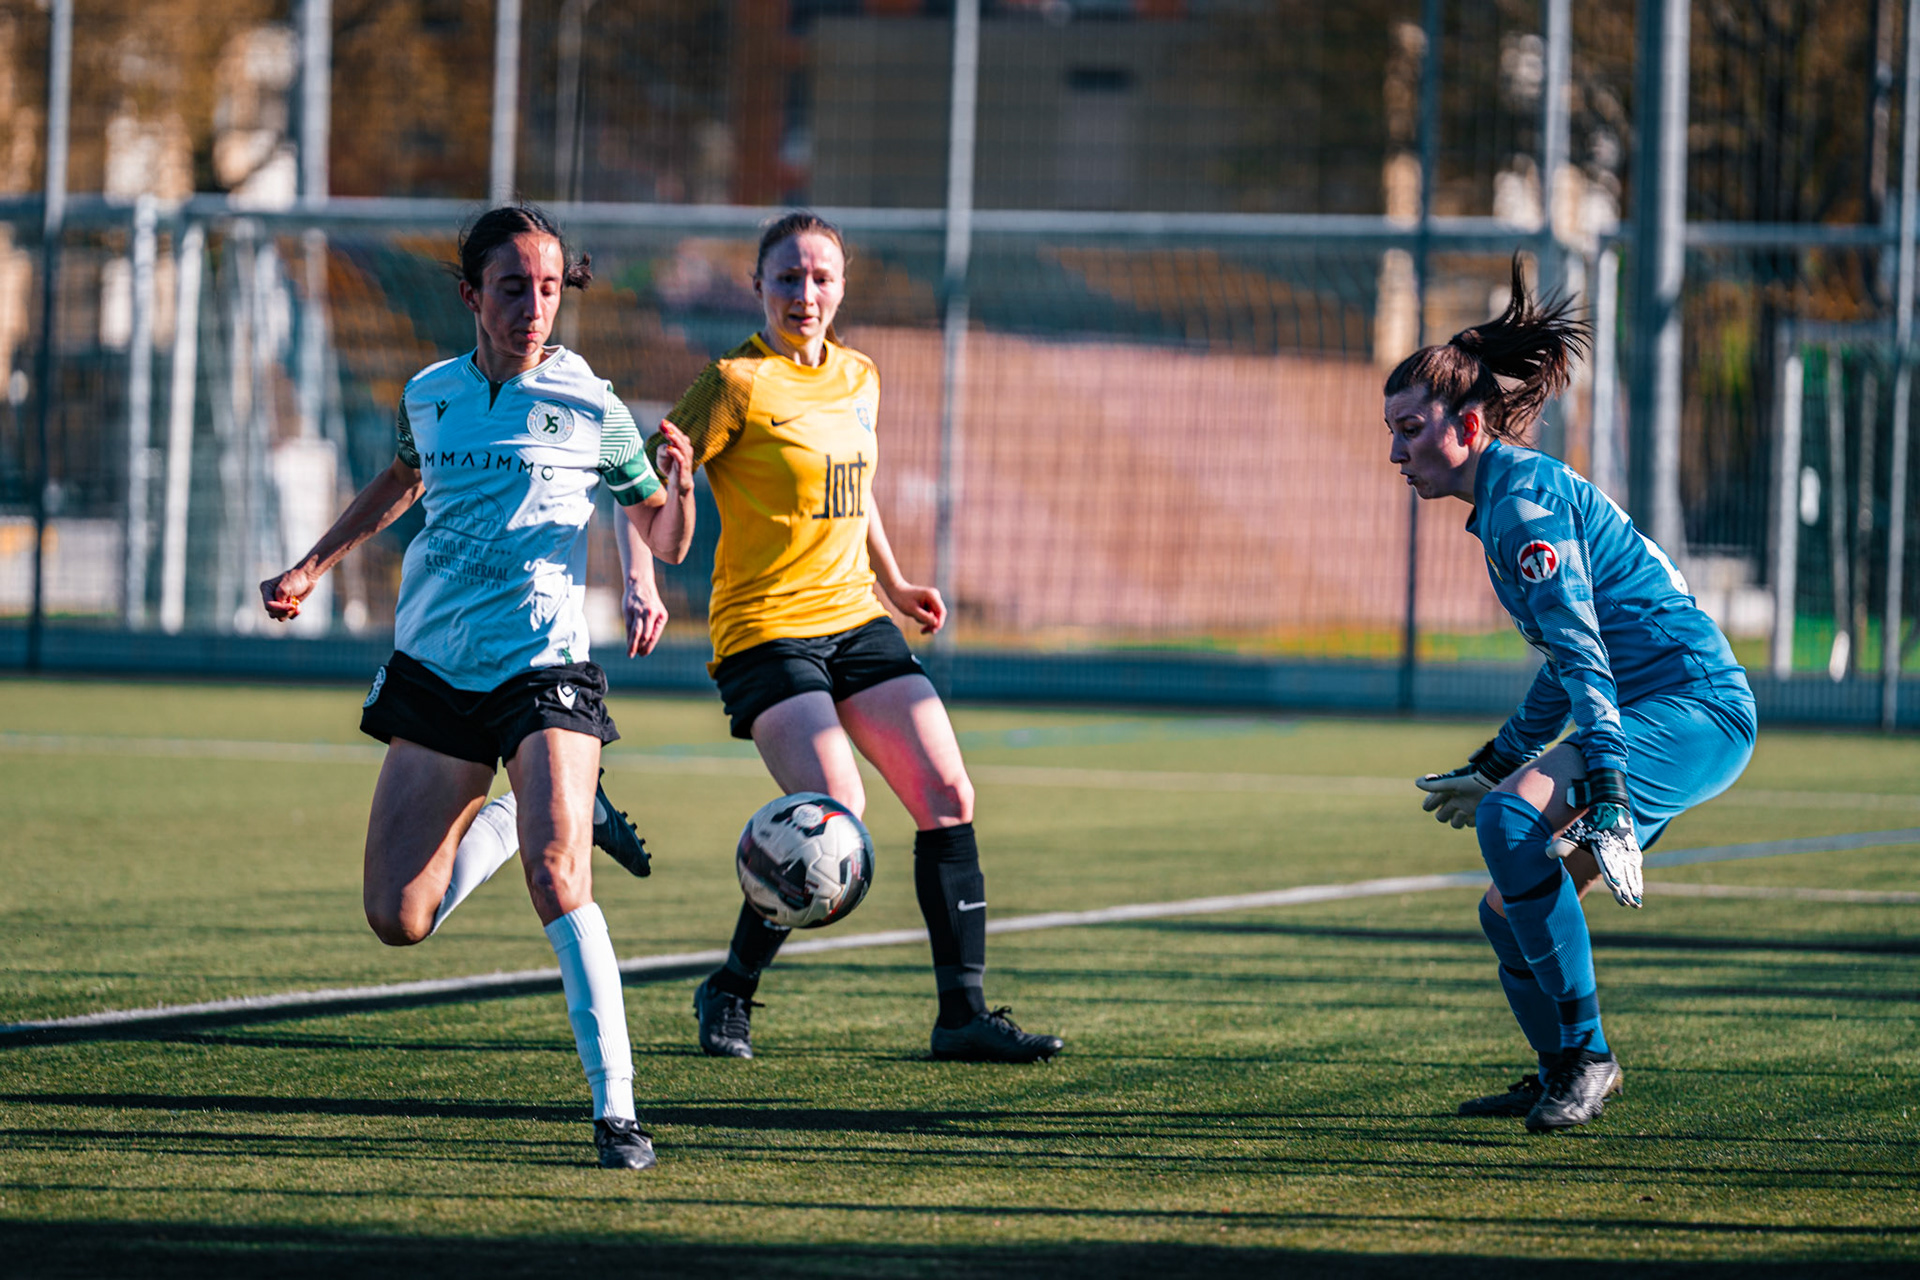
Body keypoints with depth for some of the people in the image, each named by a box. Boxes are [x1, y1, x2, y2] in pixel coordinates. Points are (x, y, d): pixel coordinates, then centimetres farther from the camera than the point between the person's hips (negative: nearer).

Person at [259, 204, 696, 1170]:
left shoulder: (590, 410, -3)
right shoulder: (430, 396, 7)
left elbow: (666, 544, 5)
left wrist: (677, 488, -16)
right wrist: (310, 569, 28)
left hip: (543, 667, -4)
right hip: (432, 673, 4)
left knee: (556, 879, -26)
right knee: (398, 919, 1)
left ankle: (616, 1106, -23)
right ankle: (535, 815, 30)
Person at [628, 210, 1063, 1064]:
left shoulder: (858, 379, 11)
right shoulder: (739, 383, -10)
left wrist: (893, 585, 27)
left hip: (855, 621, 7)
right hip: (767, 630, -7)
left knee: (947, 796, -4)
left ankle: (964, 1013, 1)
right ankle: (729, 992, 1)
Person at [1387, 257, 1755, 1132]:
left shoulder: (1525, 497, -12)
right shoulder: (1507, 502, 19)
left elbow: (1581, 651, -22)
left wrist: (1605, 797, -29)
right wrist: (1499, 760, 36)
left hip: (1694, 707, -11)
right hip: (1656, 716, 11)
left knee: (1511, 821, -29)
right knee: (1508, 912, 12)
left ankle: (1584, 1052, -24)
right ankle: (1563, 1078, 27)